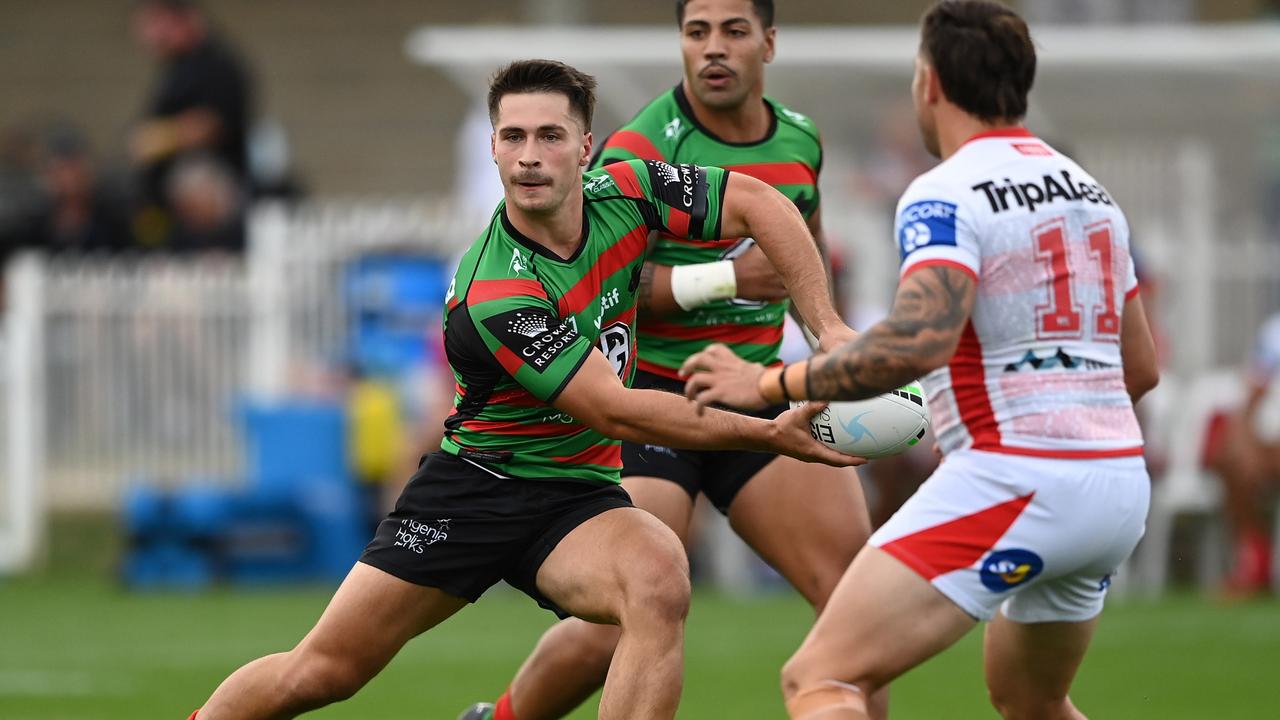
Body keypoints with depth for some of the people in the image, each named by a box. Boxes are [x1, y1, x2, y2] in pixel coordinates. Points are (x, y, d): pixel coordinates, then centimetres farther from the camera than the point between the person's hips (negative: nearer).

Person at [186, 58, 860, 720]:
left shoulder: (621, 194, -10)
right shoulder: (491, 296, -26)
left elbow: (760, 202, 2)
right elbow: (615, 410, -25)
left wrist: (827, 326, -9)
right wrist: (769, 433, -25)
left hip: (577, 495, 3)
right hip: (475, 486, -3)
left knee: (659, 581, -33)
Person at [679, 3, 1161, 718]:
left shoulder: (945, 196, -9)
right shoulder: (1090, 191, 16)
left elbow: (917, 343, -26)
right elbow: (1141, 368, 22)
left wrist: (772, 383, -16)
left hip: (1015, 484, -9)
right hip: (1122, 486, 9)